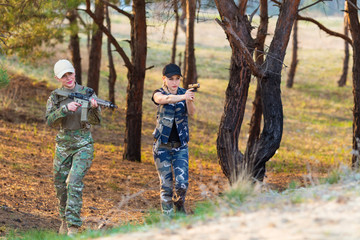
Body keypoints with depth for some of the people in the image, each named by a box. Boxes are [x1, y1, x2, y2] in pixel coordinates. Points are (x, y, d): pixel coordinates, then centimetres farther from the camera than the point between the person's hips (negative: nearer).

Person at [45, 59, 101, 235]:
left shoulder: (87, 93, -4)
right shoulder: (54, 97, 1)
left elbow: (96, 120, -11)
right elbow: (50, 121, -13)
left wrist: (93, 108, -33)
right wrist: (66, 108, -28)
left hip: (83, 145, -3)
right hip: (63, 146, 3)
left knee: (74, 182, -18)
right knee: (60, 185, 11)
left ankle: (73, 226, -18)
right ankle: (64, 220, 33)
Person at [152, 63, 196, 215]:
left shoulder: (184, 93, 2)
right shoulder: (159, 94, -4)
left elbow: (191, 112, -17)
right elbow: (166, 99, -29)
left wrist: (190, 101, -40)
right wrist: (183, 97, -48)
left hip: (180, 147, 1)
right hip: (162, 146, -1)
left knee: (182, 184, -10)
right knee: (166, 184, -2)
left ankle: (179, 204, 20)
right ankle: (167, 215, 10)